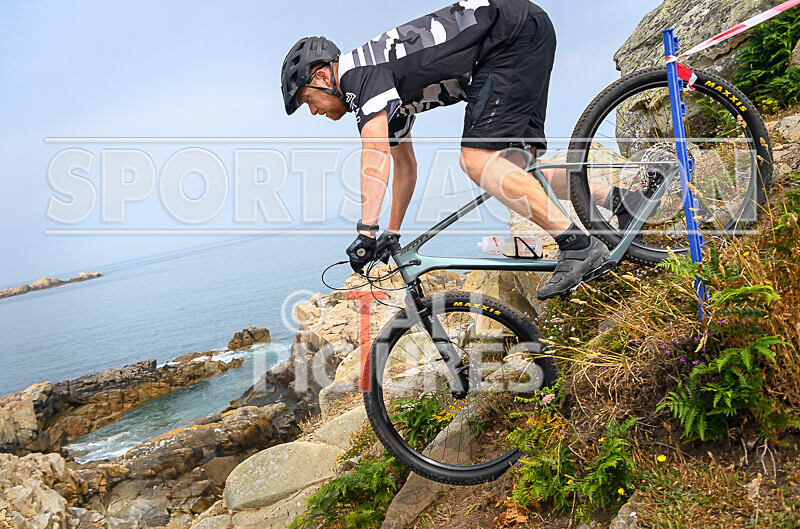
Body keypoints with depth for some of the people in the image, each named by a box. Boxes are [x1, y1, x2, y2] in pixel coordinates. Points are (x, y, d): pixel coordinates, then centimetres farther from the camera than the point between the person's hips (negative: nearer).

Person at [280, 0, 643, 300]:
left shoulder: (357, 72, -11)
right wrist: (392, 234, 27)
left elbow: (375, 151, -28)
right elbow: (405, 165, 25)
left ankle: (577, 245, -19)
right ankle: (614, 200, 6)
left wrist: (365, 232, -30)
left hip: (514, 31, -10)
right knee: (512, 169, 5)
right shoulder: (384, 86, 17)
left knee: (477, 160, -19)